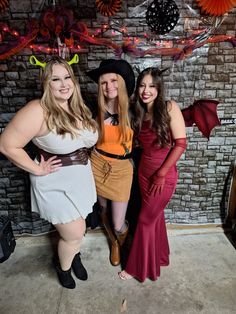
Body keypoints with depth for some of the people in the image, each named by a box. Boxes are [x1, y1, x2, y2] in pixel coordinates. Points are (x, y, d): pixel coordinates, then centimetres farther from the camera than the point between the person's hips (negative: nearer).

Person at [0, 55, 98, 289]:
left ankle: (74, 256, 55)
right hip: (56, 183, -6)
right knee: (74, 234, 8)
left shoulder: (78, 108, 2)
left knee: (77, 229, 23)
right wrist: (37, 169, -17)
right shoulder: (38, 111, -22)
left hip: (82, 178, 6)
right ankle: (63, 267, 42)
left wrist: (81, 158, 4)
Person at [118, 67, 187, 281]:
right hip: (144, 172, 5)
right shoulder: (137, 112, 3)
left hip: (165, 175, -5)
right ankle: (159, 257, 45)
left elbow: (180, 143, -16)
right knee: (155, 216, 20)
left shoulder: (170, 108, -13)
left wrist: (161, 173, -15)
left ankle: (138, 267, 29)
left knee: (145, 220, 6)